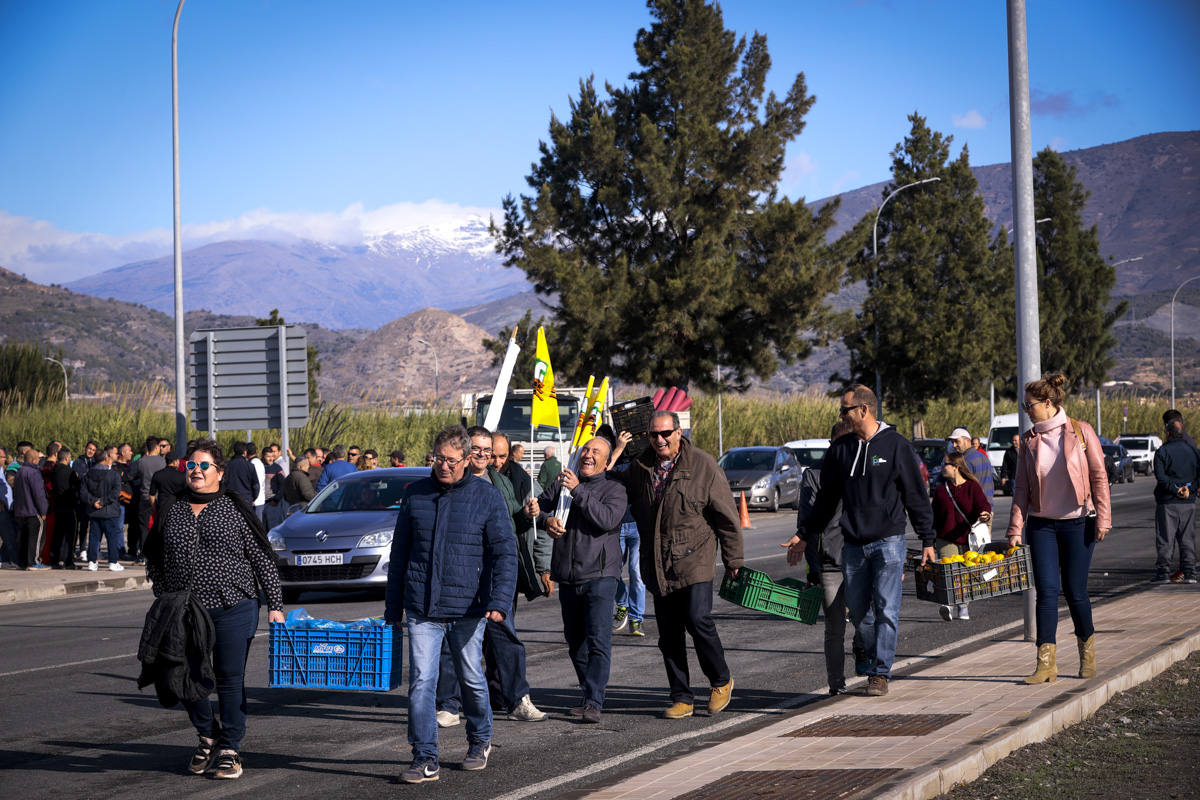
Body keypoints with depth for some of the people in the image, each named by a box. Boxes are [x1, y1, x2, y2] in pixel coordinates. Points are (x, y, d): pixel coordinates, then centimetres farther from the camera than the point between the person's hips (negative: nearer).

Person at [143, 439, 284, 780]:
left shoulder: (236, 509, 0)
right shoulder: (172, 510, 9)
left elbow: (263, 559, 1)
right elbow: (155, 561, 17)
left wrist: (275, 605, -3)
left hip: (233, 610, -3)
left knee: (230, 680, 1)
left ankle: (229, 750, 12)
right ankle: (208, 736, 28)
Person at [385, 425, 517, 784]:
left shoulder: (486, 496, -2)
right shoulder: (416, 494, 6)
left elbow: (505, 552, -6)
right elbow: (399, 554, 14)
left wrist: (500, 601, -20)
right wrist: (393, 607, 13)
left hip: (467, 609, -1)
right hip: (422, 609, 1)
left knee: (472, 679, 12)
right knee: (421, 681, -7)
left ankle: (480, 741, 34)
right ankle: (425, 758, -4)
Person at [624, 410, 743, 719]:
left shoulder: (703, 465, -4)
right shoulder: (638, 467, 7)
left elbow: (726, 515, 0)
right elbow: (625, 504, 27)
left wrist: (732, 559, 2)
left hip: (694, 560, -4)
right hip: (658, 566, 4)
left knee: (698, 620, -14)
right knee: (668, 633, 4)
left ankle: (720, 681, 9)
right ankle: (681, 699, 13)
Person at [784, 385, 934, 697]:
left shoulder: (896, 445, -3)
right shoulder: (840, 449, 9)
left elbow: (916, 495, 0)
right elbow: (826, 499, 19)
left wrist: (927, 540, -2)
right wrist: (803, 534, 19)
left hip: (888, 541, -4)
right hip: (853, 545, 4)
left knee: (886, 609, -8)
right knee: (857, 613, 5)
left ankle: (880, 672, -2)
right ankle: (877, 655, 25)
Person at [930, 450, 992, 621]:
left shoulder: (972, 487, 2)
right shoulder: (941, 490, 11)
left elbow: (983, 504, -9)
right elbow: (934, 516, 15)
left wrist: (985, 514, -33)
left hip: (967, 539, -1)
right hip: (946, 540, 1)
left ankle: (963, 606, 22)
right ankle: (948, 605, -31)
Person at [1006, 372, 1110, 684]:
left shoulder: (1080, 431, -5)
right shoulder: (1029, 440, 4)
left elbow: (1099, 476, -3)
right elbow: (1022, 488, 5)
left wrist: (1102, 518, -7)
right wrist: (1015, 529, -1)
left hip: (1077, 523, -2)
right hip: (1042, 524, 2)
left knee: (1075, 591, 3)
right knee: (1046, 591, -6)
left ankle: (1087, 651, 26)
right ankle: (1046, 663, -6)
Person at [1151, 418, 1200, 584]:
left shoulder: (1162, 452, -6)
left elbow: (1160, 476, -16)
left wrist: (1176, 489, -11)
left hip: (1167, 503, -4)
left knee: (1164, 539, -1)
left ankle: (1162, 572, -2)